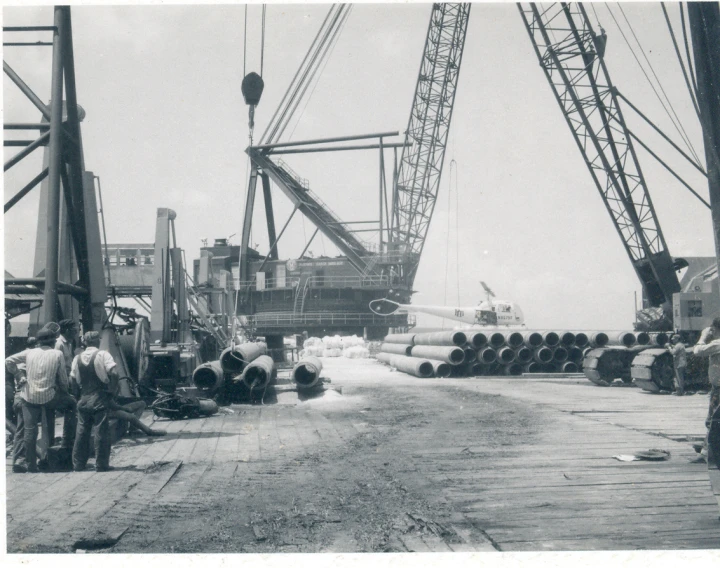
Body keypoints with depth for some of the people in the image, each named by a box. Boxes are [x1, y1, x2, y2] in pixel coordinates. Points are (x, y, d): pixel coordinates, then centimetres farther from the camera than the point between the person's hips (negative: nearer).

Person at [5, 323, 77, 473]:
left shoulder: (29, 353, 4)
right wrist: (65, 391, 20)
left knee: (29, 431, 9)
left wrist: (18, 374, 13)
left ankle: (31, 465, 12)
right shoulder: (57, 354, -3)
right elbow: (62, 379, 2)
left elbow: (8, 362, 2)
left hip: (29, 397, 3)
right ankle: (67, 441, 21)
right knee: (71, 403, 22)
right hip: (48, 397, -3)